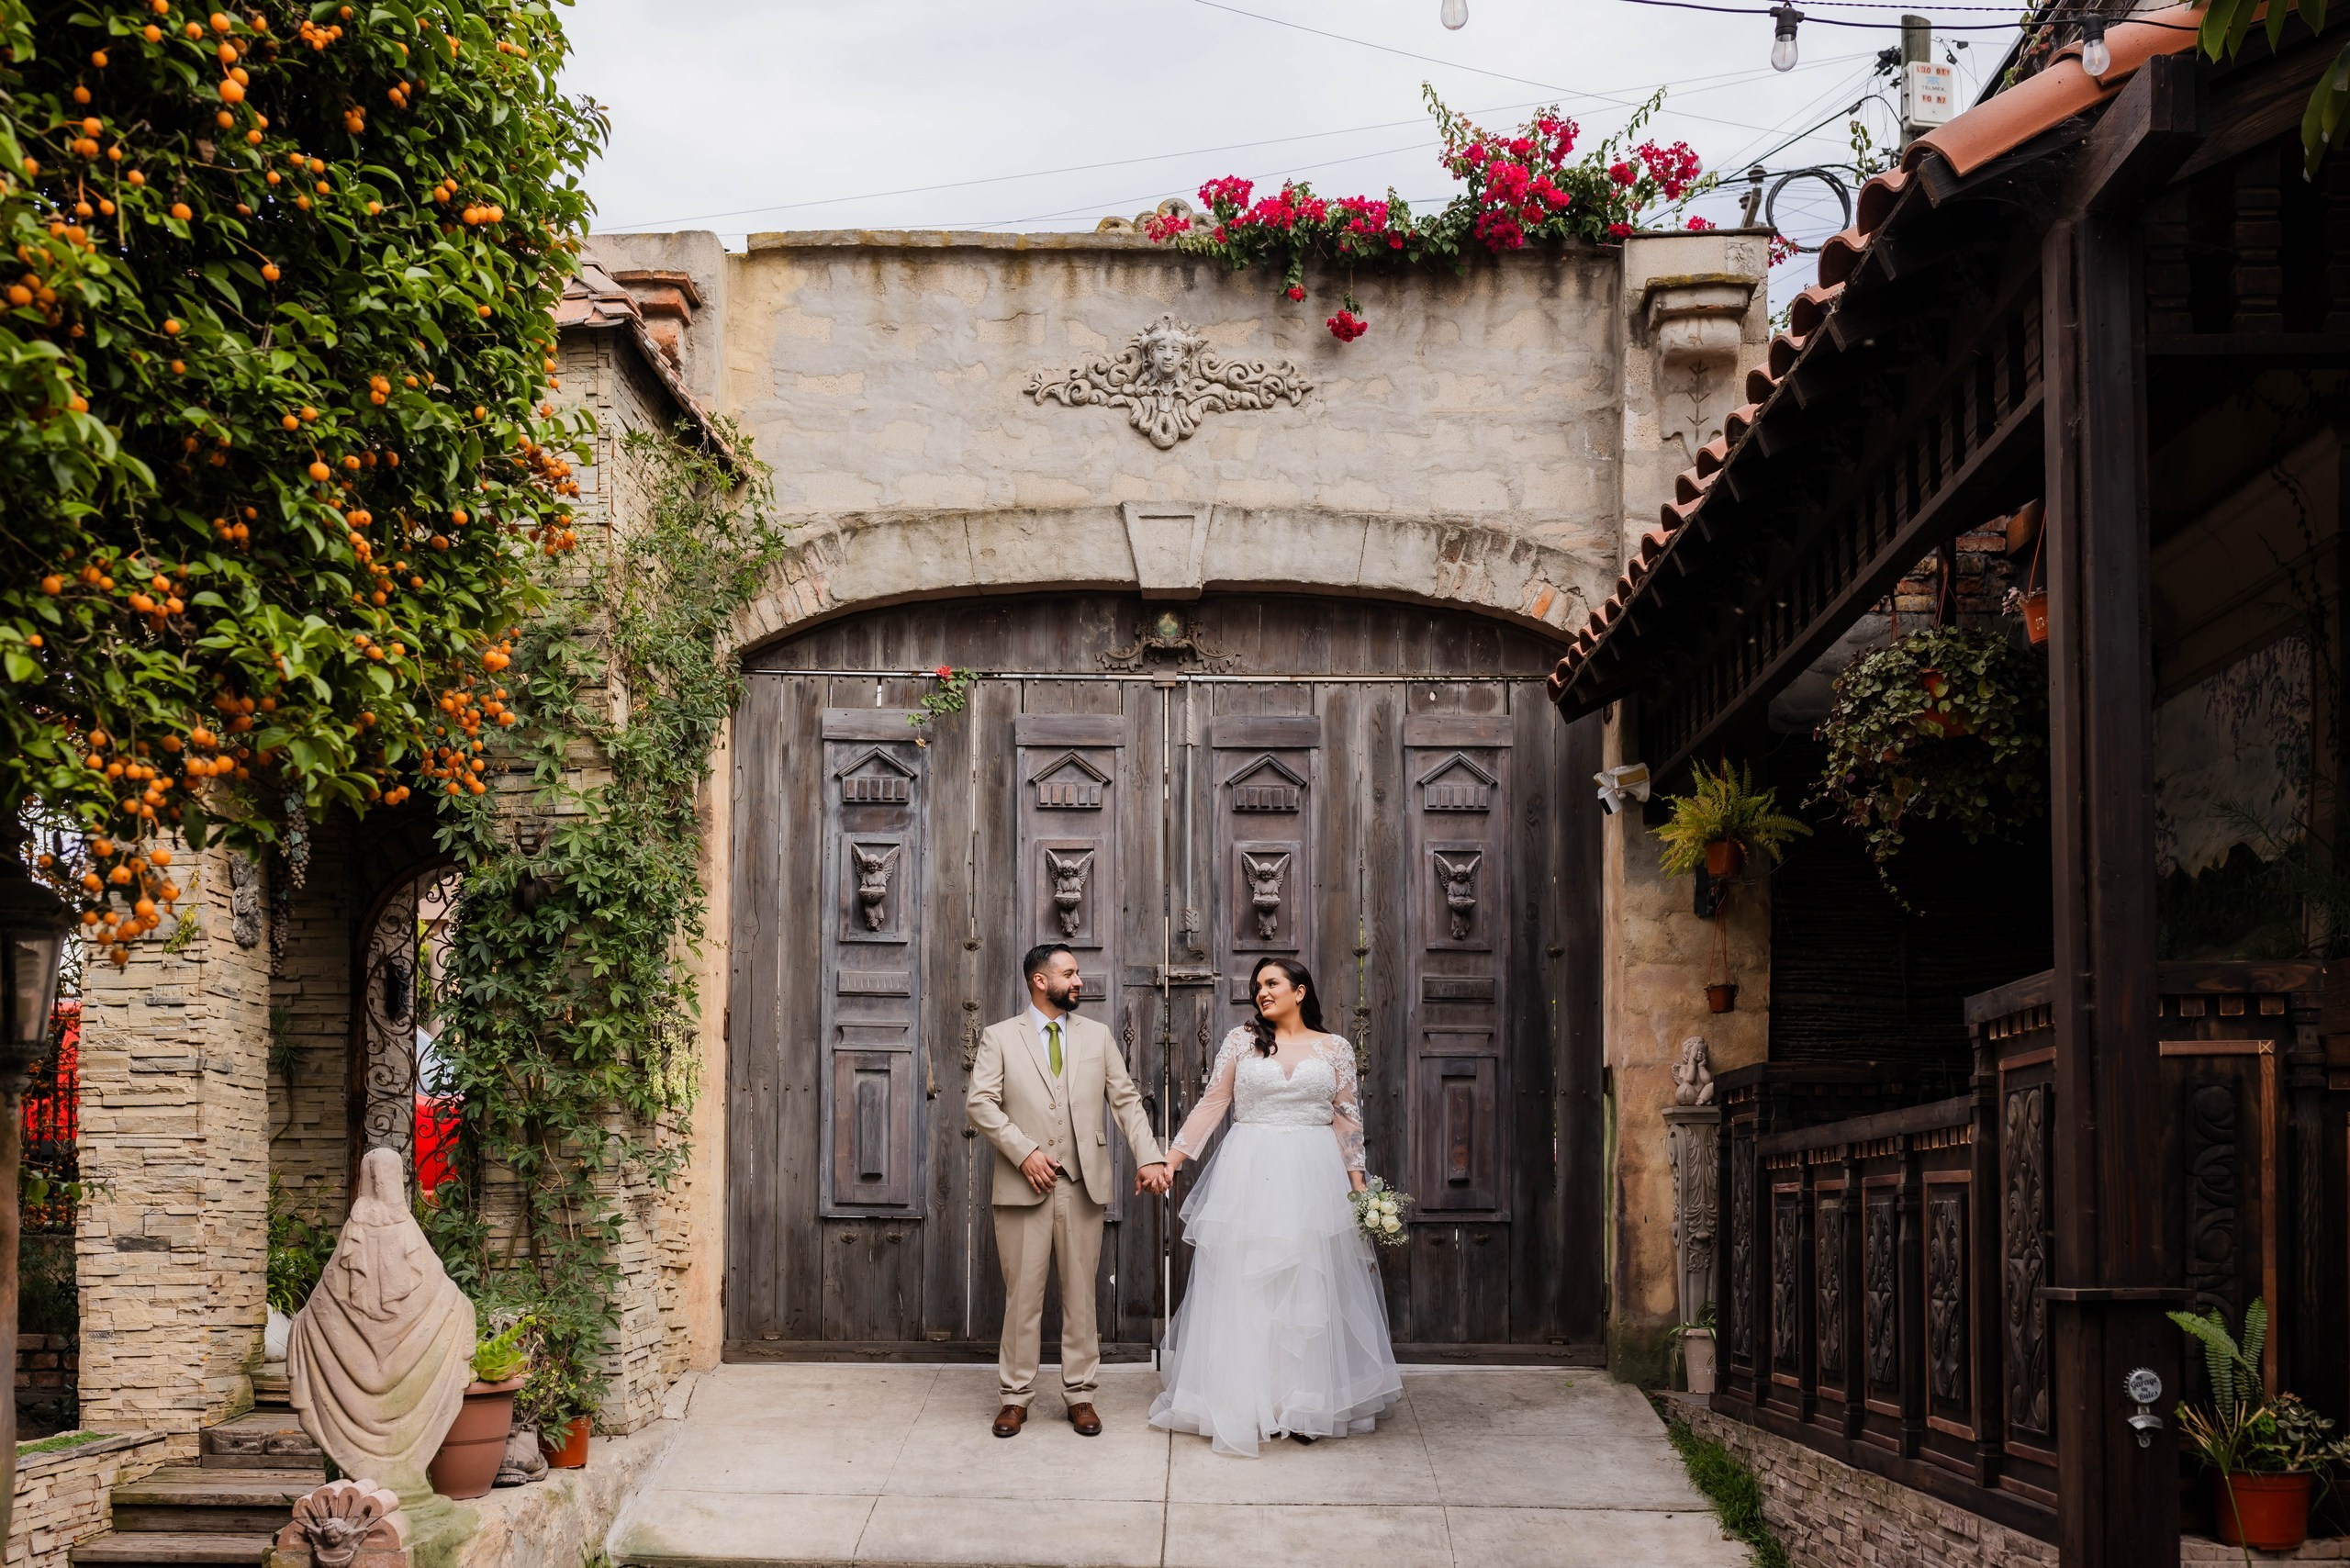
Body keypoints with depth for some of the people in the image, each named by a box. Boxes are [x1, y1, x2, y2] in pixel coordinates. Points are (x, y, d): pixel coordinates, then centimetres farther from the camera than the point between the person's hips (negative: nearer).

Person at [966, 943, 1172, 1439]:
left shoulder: (1097, 1036, 11)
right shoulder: (1000, 1038, 3)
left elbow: (1126, 1100, 8)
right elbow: (980, 1103, -5)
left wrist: (1149, 1157, -5)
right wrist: (1024, 1152, -15)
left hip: (1084, 1185, 2)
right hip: (1023, 1186, -2)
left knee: (1080, 1293, 6)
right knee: (1022, 1294, 2)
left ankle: (1079, 1394, 15)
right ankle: (1016, 1396, 11)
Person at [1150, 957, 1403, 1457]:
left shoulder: (1335, 1048, 6)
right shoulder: (1242, 1040, 5)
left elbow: (1348, 1119, 7)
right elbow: (1212, 1103, 6)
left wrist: (1359, 1185, 1)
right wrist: (1171, 1157, 1)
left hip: (1312, 1173, 0)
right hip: (1249, 1172, 0)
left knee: (1308, 1289, 2)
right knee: (1242, 1287, 2)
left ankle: (1305, 1406, 11)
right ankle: (1241, 1402, 10)